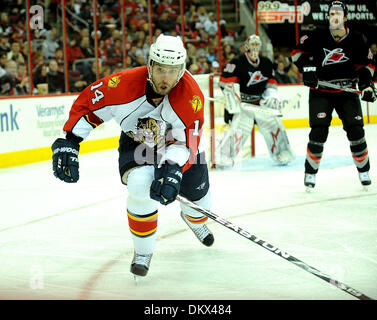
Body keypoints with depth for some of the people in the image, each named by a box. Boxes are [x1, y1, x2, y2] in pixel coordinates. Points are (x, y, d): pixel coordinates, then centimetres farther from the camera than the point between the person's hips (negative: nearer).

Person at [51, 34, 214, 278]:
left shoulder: (191, 95, -33)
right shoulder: (125, 84, -33)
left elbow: (186, 141, -34)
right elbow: (88, 102, -18)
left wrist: (173, 171, -51)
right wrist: (68, 143, -20)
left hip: (175, 142, 2)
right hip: (136, 141, -2)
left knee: (196, 193, 11)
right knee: (140, 184, -30)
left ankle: (195, 219, 55)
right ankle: (143, 251, -7)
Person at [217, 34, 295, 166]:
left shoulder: (266, 63, 8)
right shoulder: (238, 62, -12)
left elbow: (271, 81, 18)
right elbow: (226, 80, -18)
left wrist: (271, 95, 1)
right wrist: (233, 100, -23)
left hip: (260, 102, 6)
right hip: (242, 103, -6)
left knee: (274, 124, 5)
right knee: (239, 127, -21)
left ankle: (282, 153, 21)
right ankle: (224, 155, -16)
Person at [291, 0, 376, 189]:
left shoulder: (356, 40, -3)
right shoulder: (318, 37, -8)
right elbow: (299, 51, 2)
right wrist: (307, 68, -13)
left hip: (347, 92, 2)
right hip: (320, 92, -1)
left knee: (355, 130, -6)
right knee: (319, 131, -13)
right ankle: (310, 171, 2)